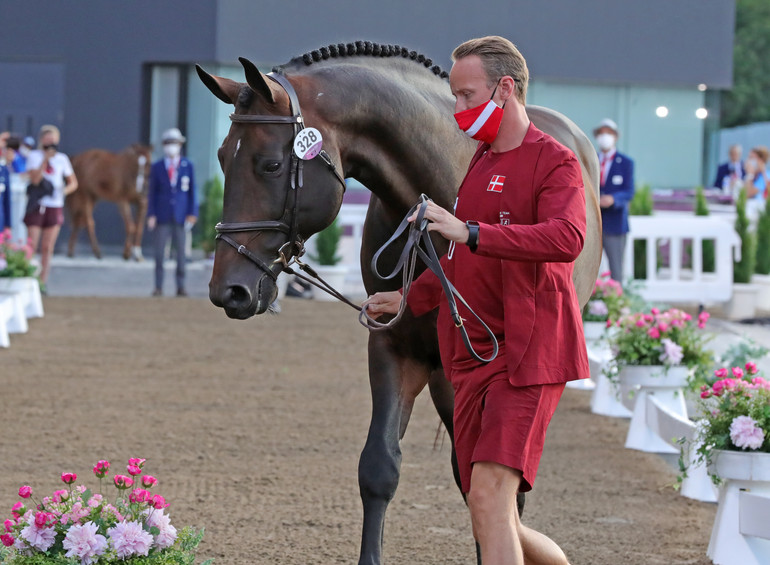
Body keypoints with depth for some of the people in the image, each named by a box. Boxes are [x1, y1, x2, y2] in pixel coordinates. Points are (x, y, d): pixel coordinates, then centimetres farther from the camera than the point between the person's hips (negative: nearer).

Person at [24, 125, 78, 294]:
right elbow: (34, 179, -14)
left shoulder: (62, 158, 8)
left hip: (55, 206, 2)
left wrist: (65, 191, -8)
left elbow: (73, 183, 13)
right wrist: (45, 159, -19)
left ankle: (43, 282, 5)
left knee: (47, 248, 2)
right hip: (36, 205, -2)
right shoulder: (34, 156, 0)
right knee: (31, 245, -6)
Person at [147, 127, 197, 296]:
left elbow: (192, 191, 5)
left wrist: (192, 213, -3)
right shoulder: (157, 167, 4)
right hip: (162, 217, 0)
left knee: (181, 252, 0)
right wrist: (151, 215, -4)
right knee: (159, 252, -3)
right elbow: (152, 192, 5)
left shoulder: (187, 166, 4)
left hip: (181, 217, 0)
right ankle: (158, 287, 2)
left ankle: (181, 287, 7)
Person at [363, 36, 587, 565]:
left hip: (527, 356, -8)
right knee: (490, 519, 7)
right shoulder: (480, 164, 21)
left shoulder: (554, 161, -6)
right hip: (472, 358, 8)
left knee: (489, 497, -21)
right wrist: (409, 298, 20)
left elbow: (566, 238, -27)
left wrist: (470, 232, -36)